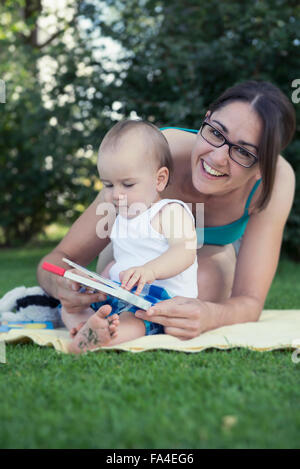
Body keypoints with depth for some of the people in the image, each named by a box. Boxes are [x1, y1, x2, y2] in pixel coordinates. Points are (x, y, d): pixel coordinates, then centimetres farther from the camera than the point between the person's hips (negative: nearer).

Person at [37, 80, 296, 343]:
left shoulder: (276, 178, -38)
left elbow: (251, 302, -39)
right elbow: (60, 258, -35)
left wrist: (208, 316, -63)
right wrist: (61, 284, -60)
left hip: (216, 249, 1)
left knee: (206, 277, -31)